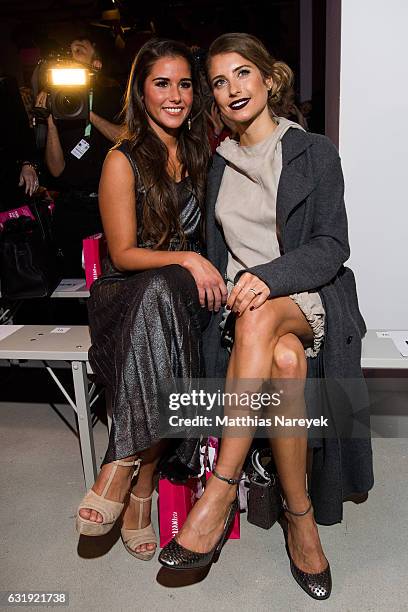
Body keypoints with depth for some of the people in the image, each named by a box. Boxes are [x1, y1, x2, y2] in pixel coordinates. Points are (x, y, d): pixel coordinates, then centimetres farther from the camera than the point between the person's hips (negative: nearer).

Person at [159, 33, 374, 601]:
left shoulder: (314, 151, 6)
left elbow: (332, 245, -4)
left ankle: (222, 488, -29)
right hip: (242, 306, 2)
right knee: (285, 359, -33)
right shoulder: (219, 164, 17)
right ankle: (300, 515, -16)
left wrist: (269, 276, -23)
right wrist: (225, 290, -7)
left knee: (261, 317, -38)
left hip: (311, 298, -2)